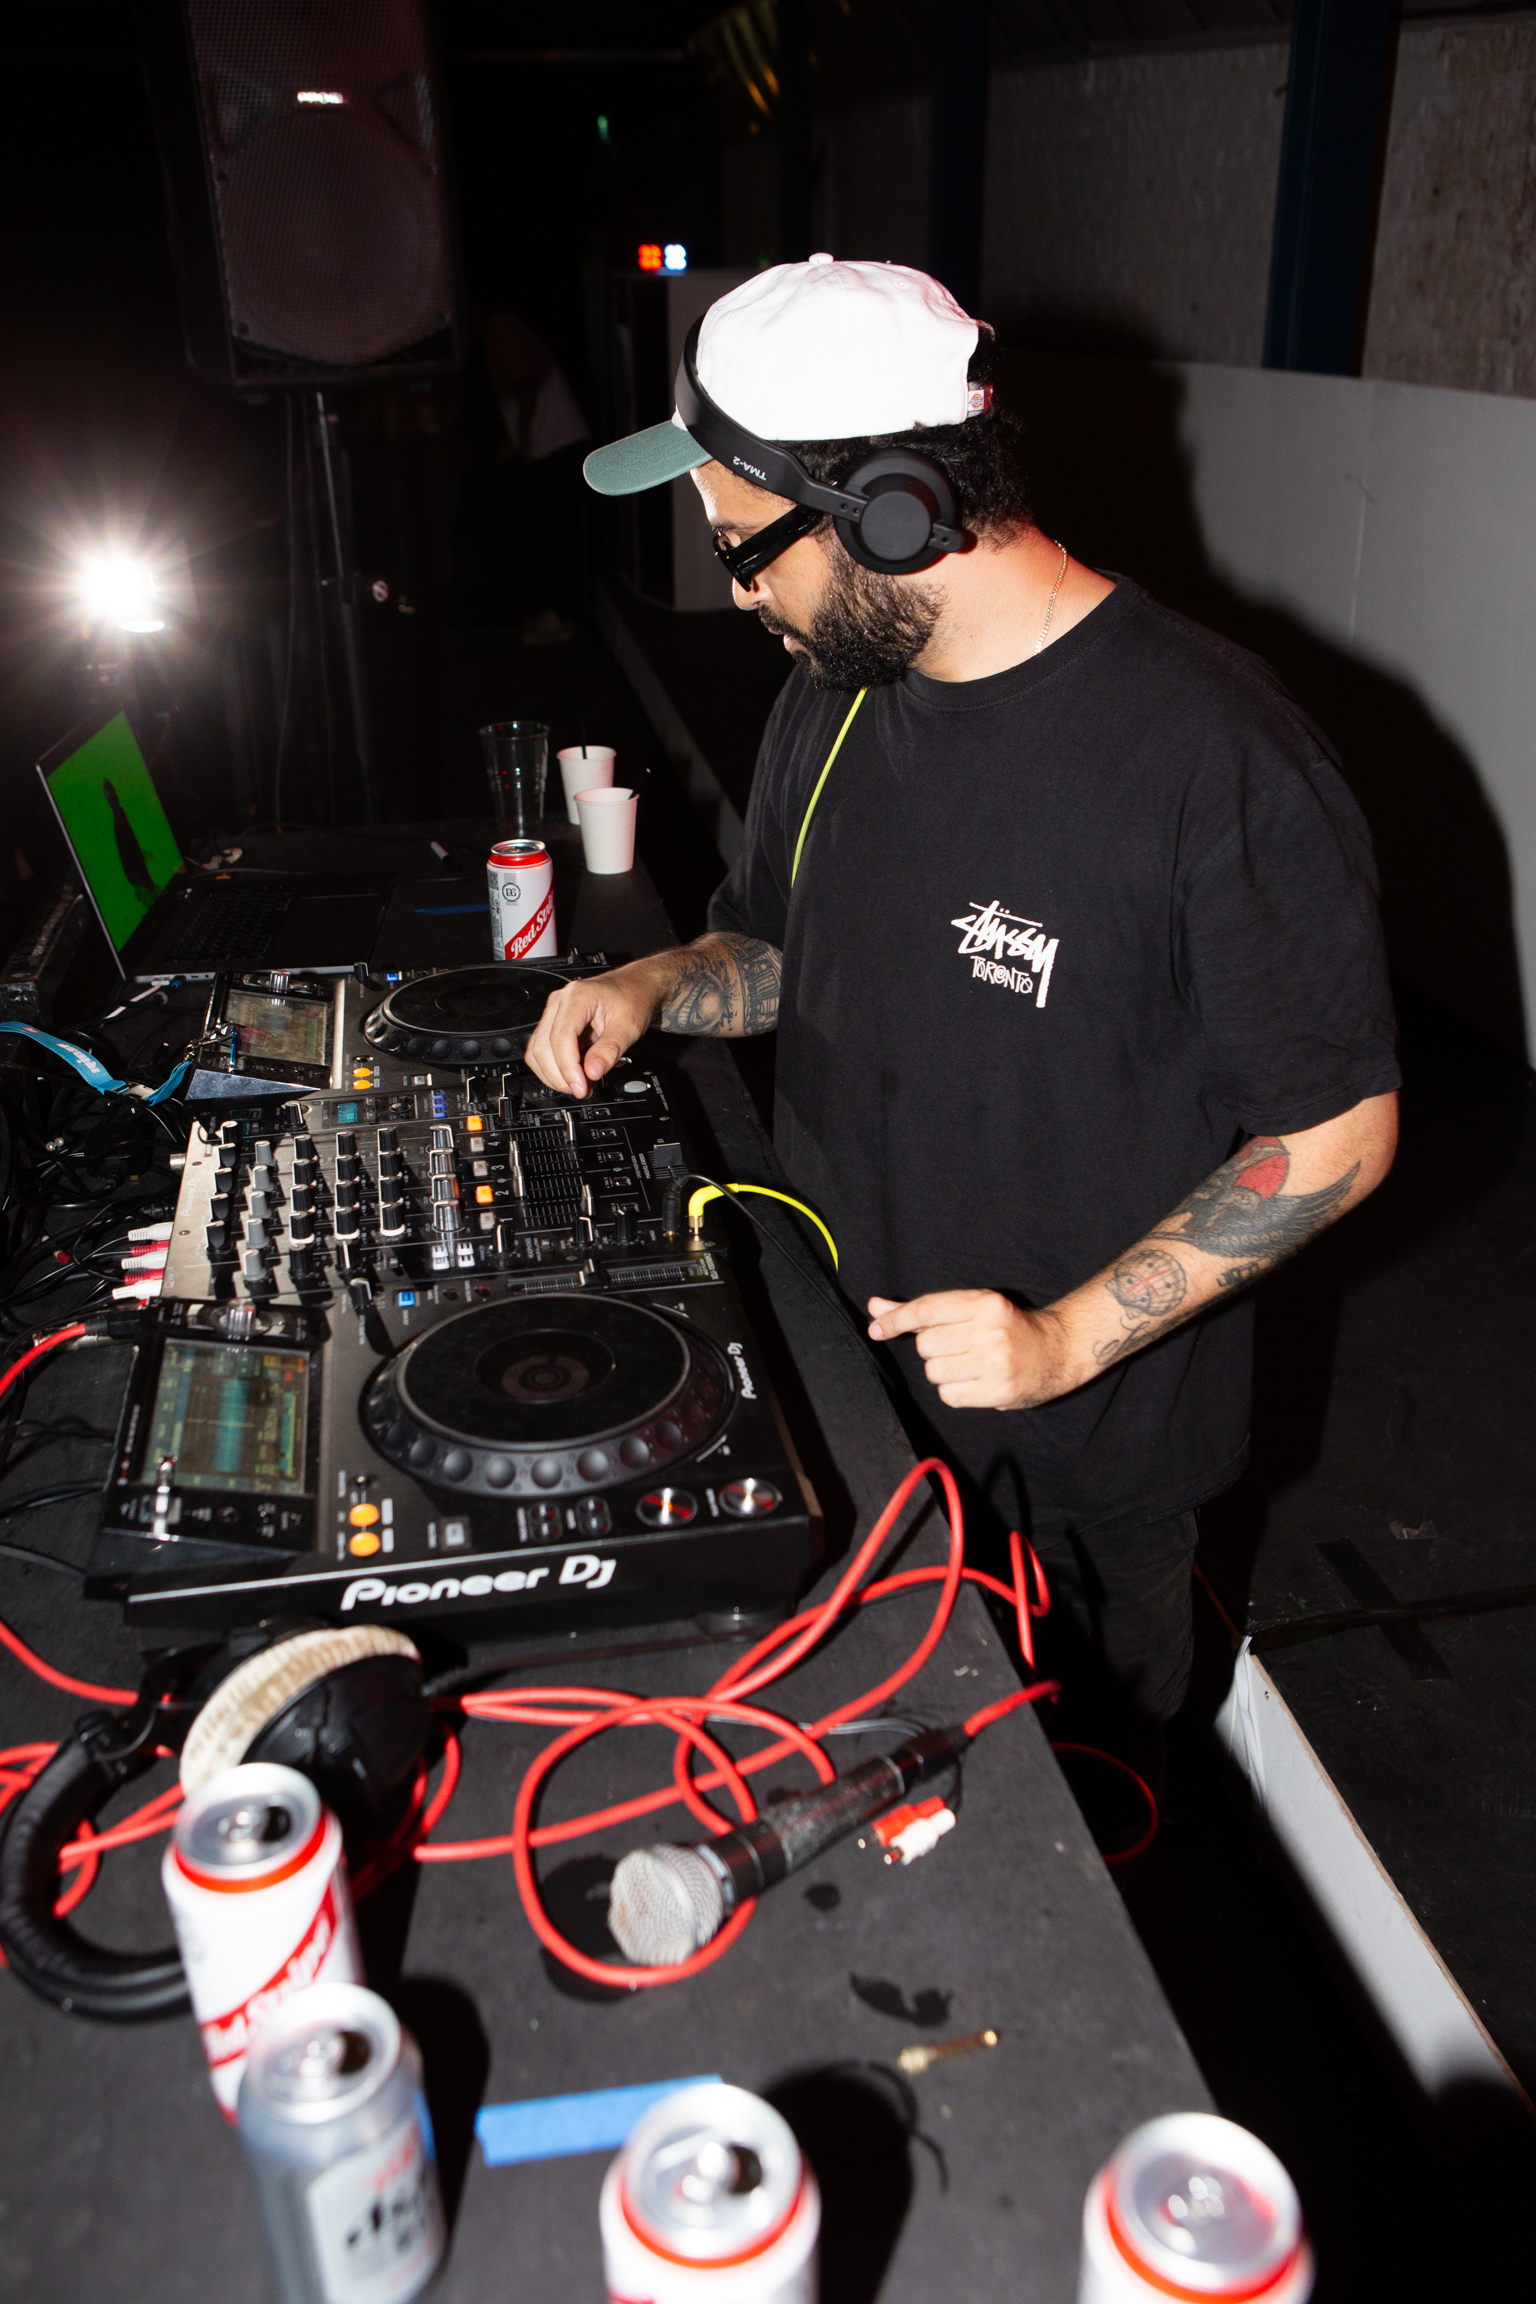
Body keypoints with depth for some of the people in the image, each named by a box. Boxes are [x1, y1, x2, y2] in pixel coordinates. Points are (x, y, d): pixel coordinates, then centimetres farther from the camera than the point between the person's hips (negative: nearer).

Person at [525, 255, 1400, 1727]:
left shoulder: (1217, 758, -24)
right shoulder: (836, 694, 1)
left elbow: (1339, 1133, -18)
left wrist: (1070, 1340, -23)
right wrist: (655, 988, -7)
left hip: (1078, 1467, -5)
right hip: (831, 1389, 6)